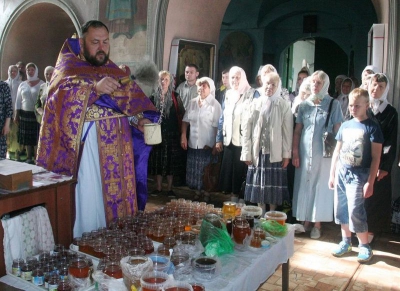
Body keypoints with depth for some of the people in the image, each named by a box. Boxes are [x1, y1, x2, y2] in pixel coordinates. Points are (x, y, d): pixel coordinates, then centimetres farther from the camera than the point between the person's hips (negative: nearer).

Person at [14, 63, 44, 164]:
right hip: (24, 114, 4)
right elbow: (18, 101, 13)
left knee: (37, 136, -3)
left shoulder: (42, 84, -1)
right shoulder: (22, 85, 11)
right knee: (27, 137, 7)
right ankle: (29, 157, 16)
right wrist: (16, 115, 8)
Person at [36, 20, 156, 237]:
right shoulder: (69, 67, -3)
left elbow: (133, 100, 12)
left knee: (114, 199, 13)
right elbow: (60, 97, -21)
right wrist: (94, 88, -36)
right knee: (89, 206, -1)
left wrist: (140, 119, -8)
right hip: (86, 149, -5)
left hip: (115, 151, 6)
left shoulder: (115, 72, 16)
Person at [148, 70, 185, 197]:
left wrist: (180, 130, -4)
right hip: (157, 133, 2)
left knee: (171, 161, 3)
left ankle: (170, 188, 13)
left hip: (172, 134, -1)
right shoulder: (153, 97, 4)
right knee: (158, 160, 6)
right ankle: (158, 187, 18)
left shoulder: (175, 97, -1)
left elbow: (182, 114, 1)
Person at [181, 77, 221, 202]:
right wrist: (183, 136, 1)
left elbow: (217, 126, -12)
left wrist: (216, 145, -15)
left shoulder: (215, 105, -9)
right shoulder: (192, 102, 6)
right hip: (193, 143, 5)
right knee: (193, 171, 12)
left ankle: (206, 194, 21)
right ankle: (197, 192, 29)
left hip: (207, 145, -5)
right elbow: (186, 120, 11)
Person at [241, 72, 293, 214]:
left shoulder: (284, 105, -2)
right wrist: (247, 153, -2)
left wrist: (286, 154, -5)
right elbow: (246, 129, 1)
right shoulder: (255, 104, 1)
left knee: (273, 186, 6)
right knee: (259, 186, 10)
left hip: (275, 153, -1)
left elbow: (287, 131, -2)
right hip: (257, 152, 2)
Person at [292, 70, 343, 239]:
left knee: (320, 188, 6)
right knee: (304, 187, 8)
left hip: (324, 154, -3)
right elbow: (297, 130, 7)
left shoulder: (333, 104, -3)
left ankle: (317, 224, 18)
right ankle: (306, 220, 22)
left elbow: (338, 131, -3)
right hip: (304, 153, 3)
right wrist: (295, 153, 2)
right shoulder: (304, 105, 7)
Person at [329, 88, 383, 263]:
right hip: (341, 172, 5)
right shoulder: (345, 126, 9)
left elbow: (375, 157, -8)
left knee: (355, 211, -8)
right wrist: (332, 174, 14)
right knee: (341, 209, 10)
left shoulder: (372, 128, -6)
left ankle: (364, 246, 11)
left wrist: (370, 182, -12)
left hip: (358, 175, -5)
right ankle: (346, 241, 26)